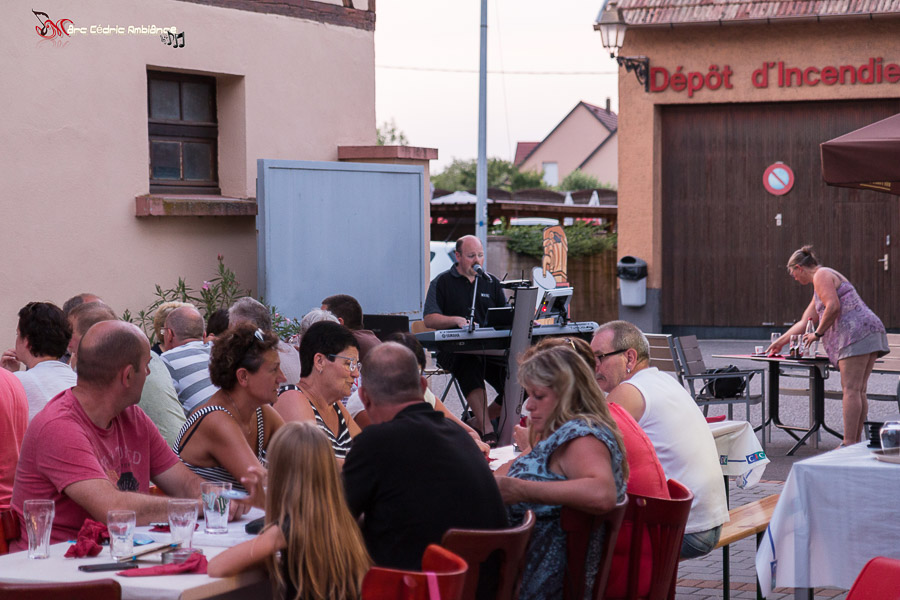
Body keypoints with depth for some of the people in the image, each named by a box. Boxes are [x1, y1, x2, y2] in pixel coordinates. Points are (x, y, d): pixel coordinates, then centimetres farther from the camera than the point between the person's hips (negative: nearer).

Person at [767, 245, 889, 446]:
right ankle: (855, 443, 6)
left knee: (851, 390, -13)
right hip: (870, 335, 10)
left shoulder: (821, 275, -1)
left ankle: (849, 444, -17)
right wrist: (780, 341, 39)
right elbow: (804, 323, 35)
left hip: (857, 332, -10)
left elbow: (833, 307, -15)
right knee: (858, 391, 7)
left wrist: (818, 334, -6)